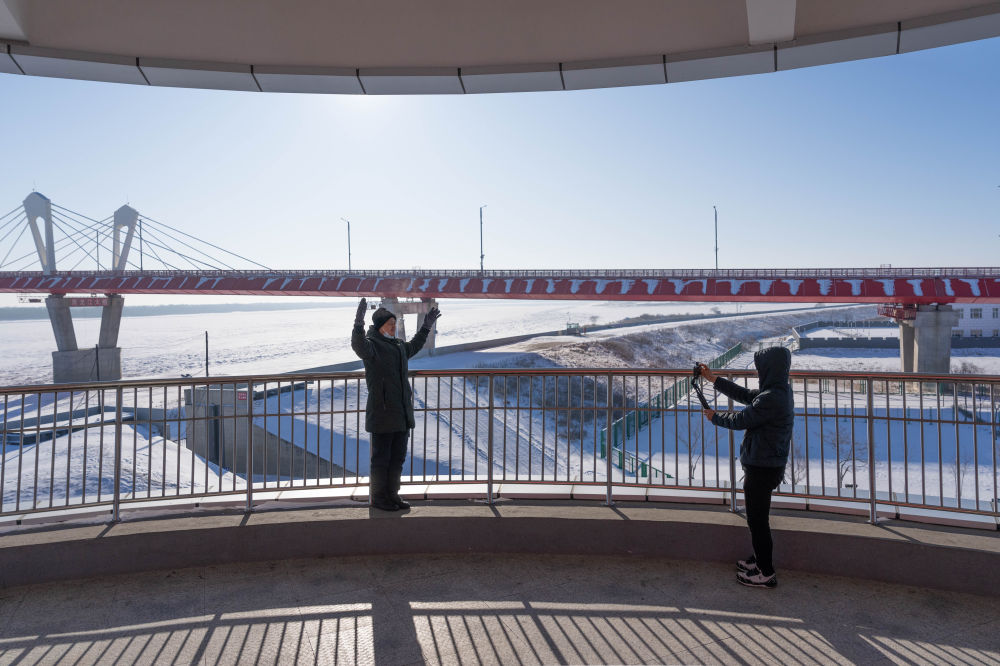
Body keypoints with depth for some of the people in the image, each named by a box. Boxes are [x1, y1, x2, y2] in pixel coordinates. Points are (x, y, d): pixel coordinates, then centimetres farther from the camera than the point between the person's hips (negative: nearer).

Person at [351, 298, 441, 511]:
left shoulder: (399, 345, 16)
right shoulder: (371, 344, -10)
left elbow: (413, 347, 38)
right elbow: (358, 345, -33)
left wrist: (426, 327, 38)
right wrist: (359, 323, -47)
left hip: (401, 413, 8)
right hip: (382, 412, -8)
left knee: (398, 457, 16)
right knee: (381, 457, 1)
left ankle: (392, 494, 28)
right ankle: (378, 497, 14)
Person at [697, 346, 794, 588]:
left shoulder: (771, 399, -27)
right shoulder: (781, 391, 5)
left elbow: (740, 420, -20)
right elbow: (745, 394, 14)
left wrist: (715, 417, 0)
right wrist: (712, 378, 15)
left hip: (762, 468, -10)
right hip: (769, 464, 10)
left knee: (757, 520, 3)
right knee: (758, 517, 23)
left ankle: (766, 573, 16)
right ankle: (760, 559, 38)